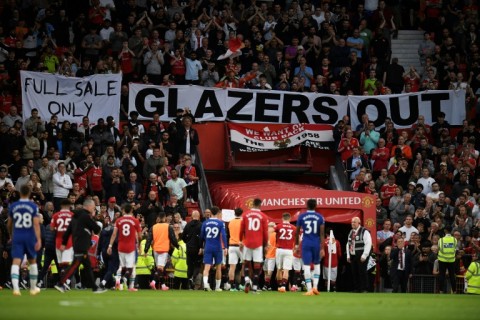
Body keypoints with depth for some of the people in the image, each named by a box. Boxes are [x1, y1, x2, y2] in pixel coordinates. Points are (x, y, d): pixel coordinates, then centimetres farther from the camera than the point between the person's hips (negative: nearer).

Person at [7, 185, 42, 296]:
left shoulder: (13, 206, 3)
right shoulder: (33, 206, -5)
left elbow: (9, 225, 12)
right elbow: (36, 224, -13)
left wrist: (11, 235, 29)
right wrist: (39, 240, -16)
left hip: (17, 237, 1)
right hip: (30, 236, -1)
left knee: (16, 262, -6)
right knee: (32, 261, 17)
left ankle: (15, 287, -26)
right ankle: (33, 288, 25)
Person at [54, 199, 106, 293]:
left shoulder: (76, 216, 16)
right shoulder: (86, 216, -11)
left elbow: (68, 231, 16)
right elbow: (97, 230, -6)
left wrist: (64, 243, 18)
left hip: (77, 246, 10)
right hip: (82, 247, -10)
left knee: (88, 266, 12)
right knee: (75, 265, -10)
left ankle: (95, 288, 15)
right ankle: (60, 284, -13)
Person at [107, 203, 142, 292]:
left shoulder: (118, 220, 2)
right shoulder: (135, 221, -3)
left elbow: (114, 234, -3)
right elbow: (139, 236, 0)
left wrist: (110, 246, -1)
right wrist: (139, 244, 18)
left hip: (121, 247, 2)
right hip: (131, 247, -2)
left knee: (122, 266, 16)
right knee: (131, 267, 0)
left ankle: (117, 279, -9)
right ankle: (131, 286, -4)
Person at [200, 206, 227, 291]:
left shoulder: (205, 223, 5)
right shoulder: (220, 223, -4)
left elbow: (201, 236, 11)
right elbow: (223, 235, -14)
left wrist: (202, 247, 24)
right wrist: (225, 247, -16)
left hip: (207, 248, 1)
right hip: (218, 248, -1)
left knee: (207, 267, -6)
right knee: (218, 267, 14)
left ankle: (205, 283, -31)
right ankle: (217, 287, 20)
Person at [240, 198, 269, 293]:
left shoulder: (246, 214, 3)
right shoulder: (263, 216, -1)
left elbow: (242, 229, 8)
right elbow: (265, 232, 0)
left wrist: (241, 241, 21)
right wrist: (265, 244, 12)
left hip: (247, 242, 1)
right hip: (258, 243, -1)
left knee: (246, 262, 15)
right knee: (257, 265, 1)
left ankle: (247, 279, -10)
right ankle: (255, 287, -1)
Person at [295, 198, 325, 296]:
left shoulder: (301, 216, 0)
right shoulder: (320, 217, 0)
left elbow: (297, 232, 5)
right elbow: (322, 233, -4)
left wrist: (296, 245, 16)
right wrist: (322, 248, -4)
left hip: (306, 244, -1)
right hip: (316, 244, 1)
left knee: (306, 266, -1)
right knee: (317, 265, 18)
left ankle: (309, 289, -9)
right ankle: (315, 286, 6)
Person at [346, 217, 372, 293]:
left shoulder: (364, 232, -8)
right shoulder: (351, 232, 15)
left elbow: (368, 244, -13)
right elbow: (348, 244, 21)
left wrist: (364, 256, -15)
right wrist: (348, 255, 13)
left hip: (361, 257, -7)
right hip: (353, 256, 7)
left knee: (362, 272, -7)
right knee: (354, 273, 5)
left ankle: (363, 289, -2)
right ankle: (356, 289, 11)